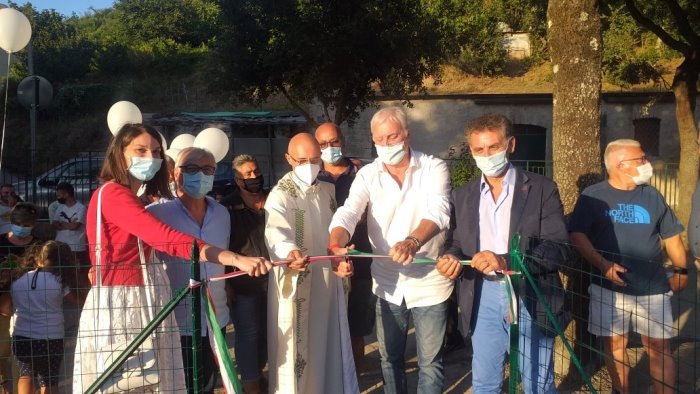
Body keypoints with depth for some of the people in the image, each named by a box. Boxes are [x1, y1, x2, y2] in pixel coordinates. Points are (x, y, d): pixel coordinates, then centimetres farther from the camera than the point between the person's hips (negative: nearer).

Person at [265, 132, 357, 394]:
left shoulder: (328, 191, 8)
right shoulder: (280, 196, -13)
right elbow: (276, 233, -31)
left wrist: (340, 261, -4)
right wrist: (290, 253, -52)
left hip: (328, 282, 6)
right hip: (295, 287, -6)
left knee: (329, 344, 15)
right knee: (298, 349, 2)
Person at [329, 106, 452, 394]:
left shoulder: (434, 169, -11)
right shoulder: (368, 174, -3)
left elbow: (438, 212, -27)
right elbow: (348, 212, -17)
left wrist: (413, 241, -48)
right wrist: (336, 244, -39)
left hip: (428, 282, -3)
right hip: (387, 283, 3)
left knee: (430, 361, 10)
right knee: (389, 357, 19)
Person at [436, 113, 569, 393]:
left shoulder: (542, 189, -4)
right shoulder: (462, 196, 9)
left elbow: (558, 247, -11)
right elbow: (456, 242, 13)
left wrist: (505, 261, -25)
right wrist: (451, 257, -12)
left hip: (529, 297, -3)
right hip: (483, 298, 4)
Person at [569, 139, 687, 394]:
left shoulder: (652, 196, 7)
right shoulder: (593, 196, -3)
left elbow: (671, 236, 15)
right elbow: (576, 235, -9)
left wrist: (681, 270, 11)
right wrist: (602, 264, -18)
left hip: (653, 288, 2)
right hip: (608, 287, -2)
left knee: (660, 347, 4)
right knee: (615, 344, 8)